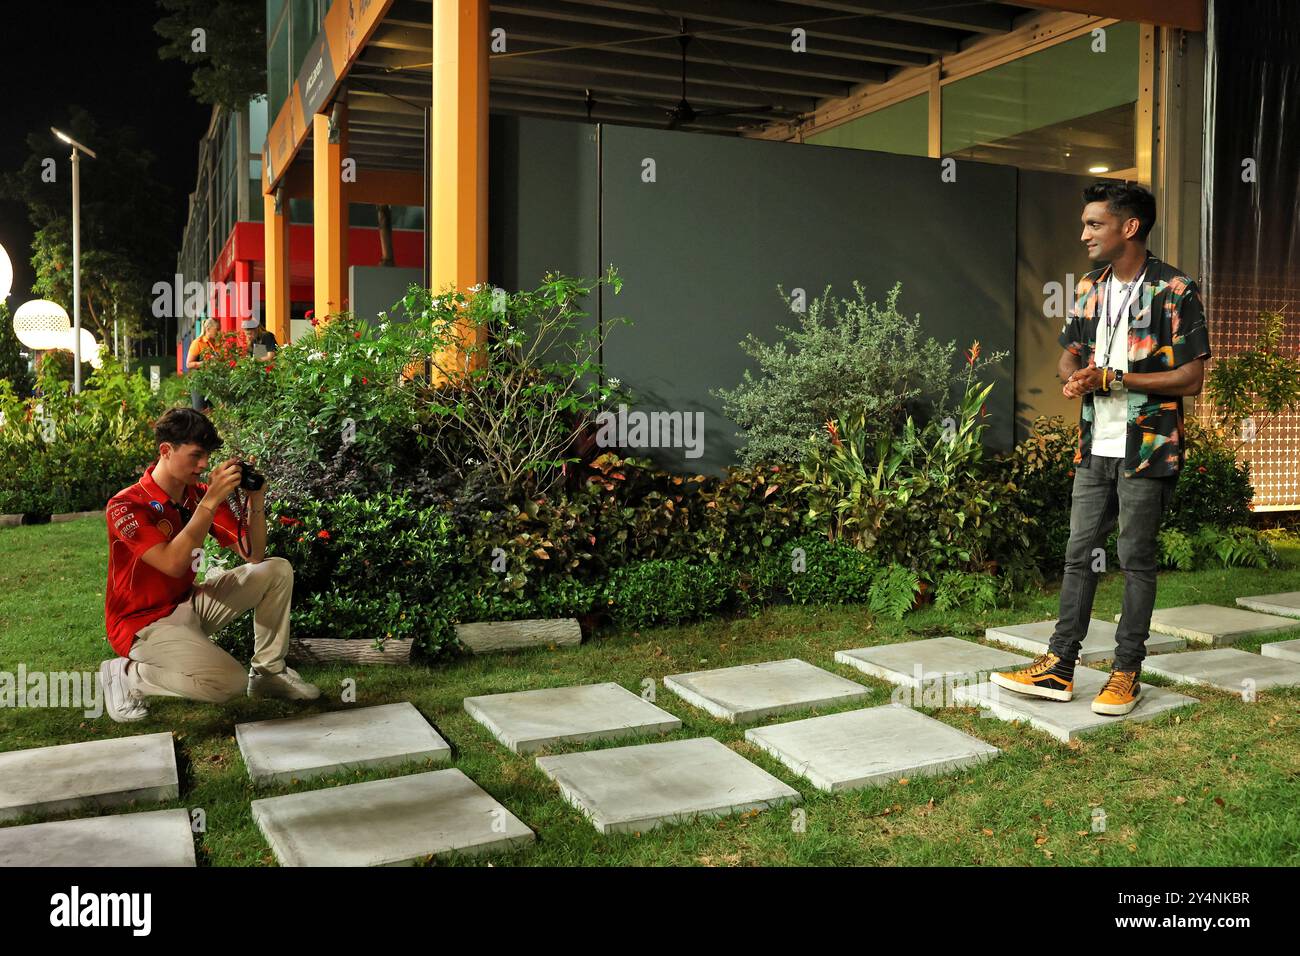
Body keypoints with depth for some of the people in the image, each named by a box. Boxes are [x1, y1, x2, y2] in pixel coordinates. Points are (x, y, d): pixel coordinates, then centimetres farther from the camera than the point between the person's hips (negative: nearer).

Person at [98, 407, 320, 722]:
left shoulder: (199, 495, 0)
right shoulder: (126, 506, -20)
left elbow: (253, 555, 0)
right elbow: (174, 564, -33)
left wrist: (256, 499, -14)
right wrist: (211, 500, -32)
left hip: (189, 603, 8)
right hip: (145, 622, -7)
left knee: (278, 570, 0)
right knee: (230, 681, -28)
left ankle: (268, 671, 9)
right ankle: (125, 673, -5)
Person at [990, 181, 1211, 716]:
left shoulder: (1175, 291, -9)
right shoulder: (1090, 289, 10)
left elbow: (1192, 377, -12)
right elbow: (1069, 356, 16)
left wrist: (1113, 378, -18)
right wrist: (1075, 377, -8)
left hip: (1147, 451, -6)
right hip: (1095, 449, 6)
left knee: (1136, 560, 3)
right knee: (1079, 555, 7)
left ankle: (1127, 672, 15)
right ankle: (1059, 668, 13)